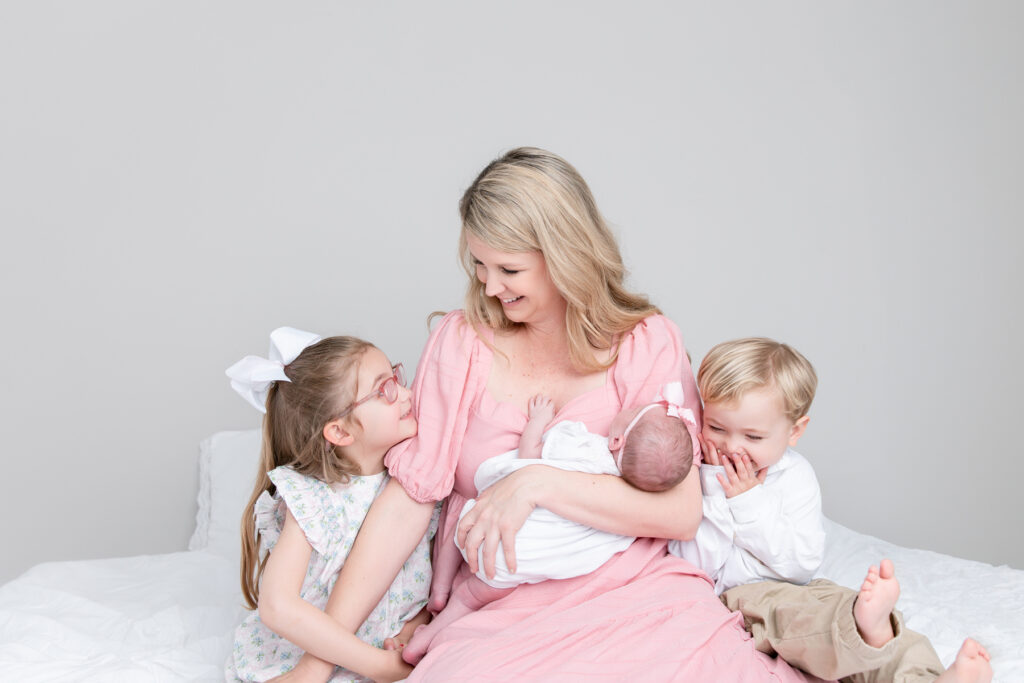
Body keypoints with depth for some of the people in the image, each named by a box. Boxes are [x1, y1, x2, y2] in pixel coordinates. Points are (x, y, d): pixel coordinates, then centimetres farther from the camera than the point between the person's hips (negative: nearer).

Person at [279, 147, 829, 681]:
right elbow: (408, 499, 0)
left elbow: (680, 513, -6)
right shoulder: (462, 341, 5)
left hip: (634, 592, 0)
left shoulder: (647, 343, 2)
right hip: (500, 613, 0)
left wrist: (536, 482, -17)